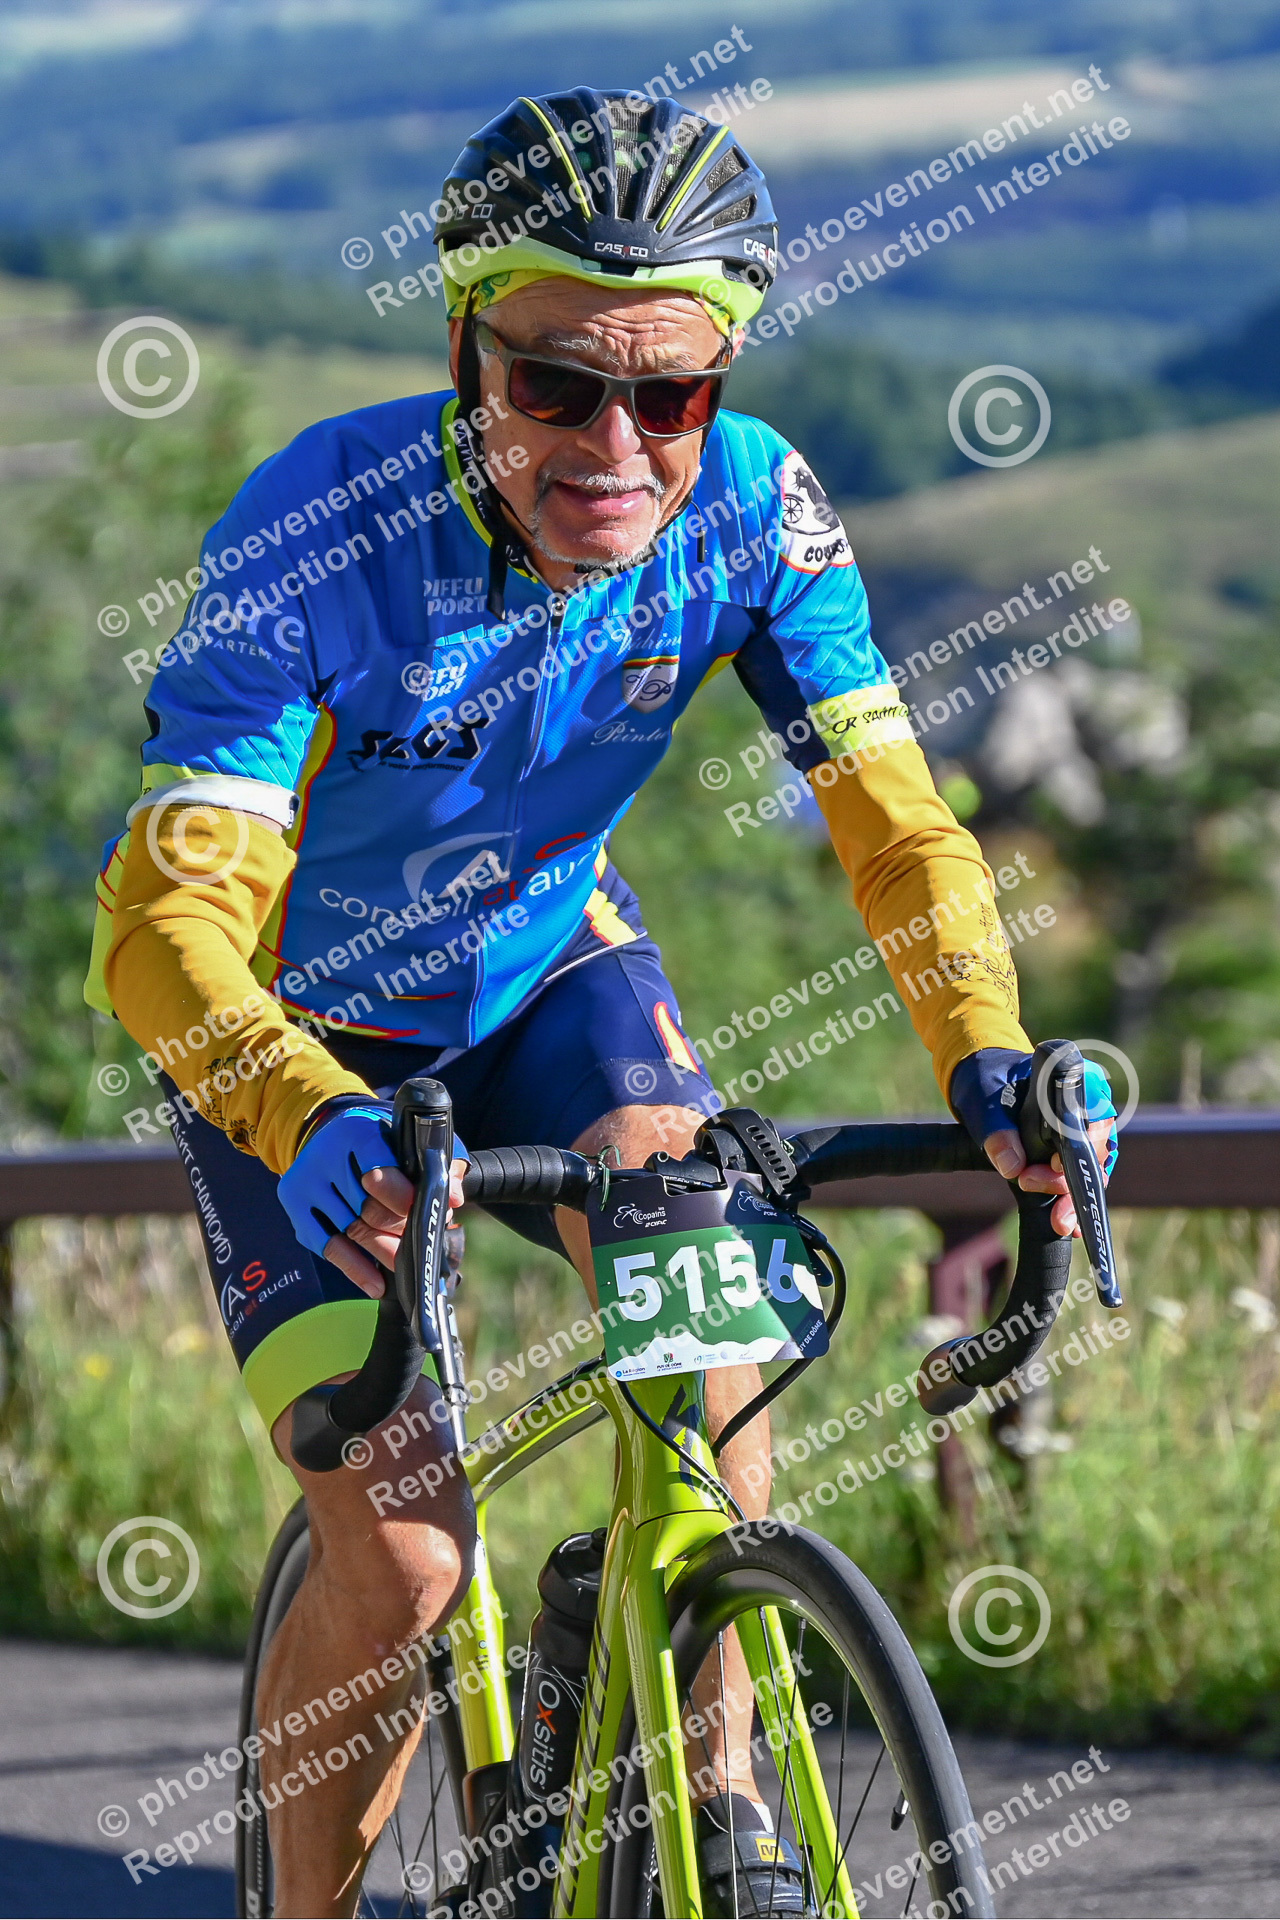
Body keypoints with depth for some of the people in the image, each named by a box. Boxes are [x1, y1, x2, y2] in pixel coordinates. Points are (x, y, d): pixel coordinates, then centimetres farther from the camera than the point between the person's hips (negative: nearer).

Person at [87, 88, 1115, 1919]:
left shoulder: (749, 509, -23)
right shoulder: (321, 531, -34)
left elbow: (893, 819, -21)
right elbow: (167, 918, -40)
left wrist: (988, 1060, -40)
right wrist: (312, 1120, -59)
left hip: (550, 967, 3)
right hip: (306, 1028, -3)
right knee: (398, 1563, -14)